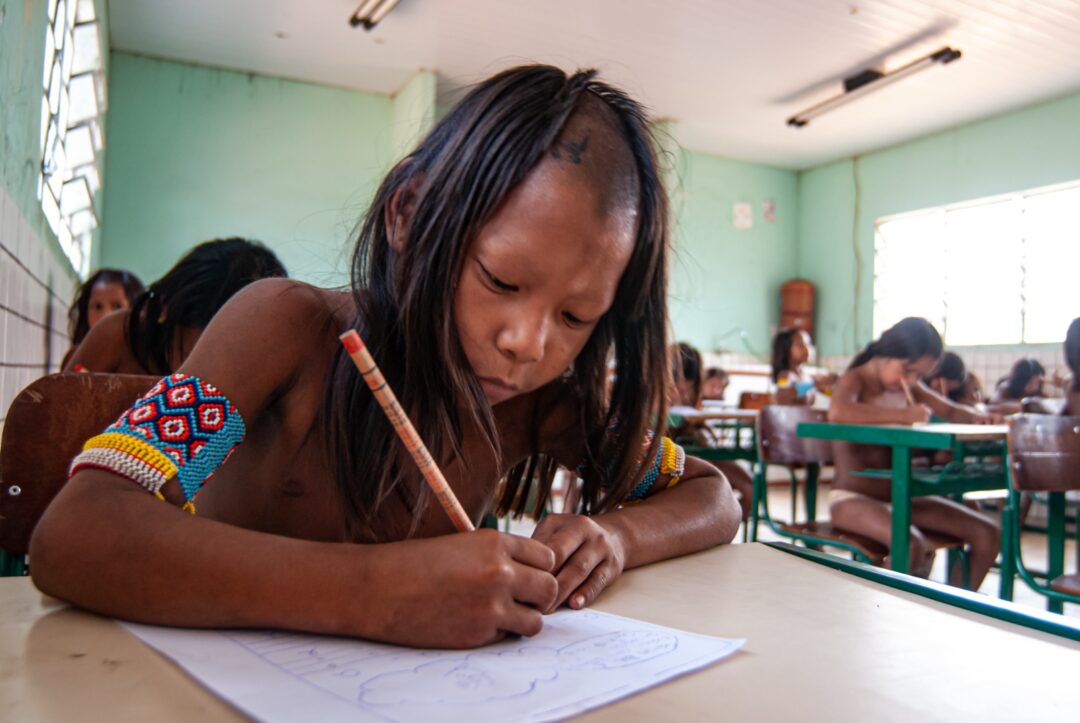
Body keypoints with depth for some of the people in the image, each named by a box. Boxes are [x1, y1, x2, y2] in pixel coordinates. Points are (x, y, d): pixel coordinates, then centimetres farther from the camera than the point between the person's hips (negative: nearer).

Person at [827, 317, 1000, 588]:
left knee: (988, 534, 1)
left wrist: (976, 417, -3)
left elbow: (951, 411, 20)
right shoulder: (855, 380, -12)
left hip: (899, 496, 8)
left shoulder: (909, 388, 11)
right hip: (852, 498, -8)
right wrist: (903, 415, -32)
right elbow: (837, 412, -35)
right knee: (912, 545, -34)